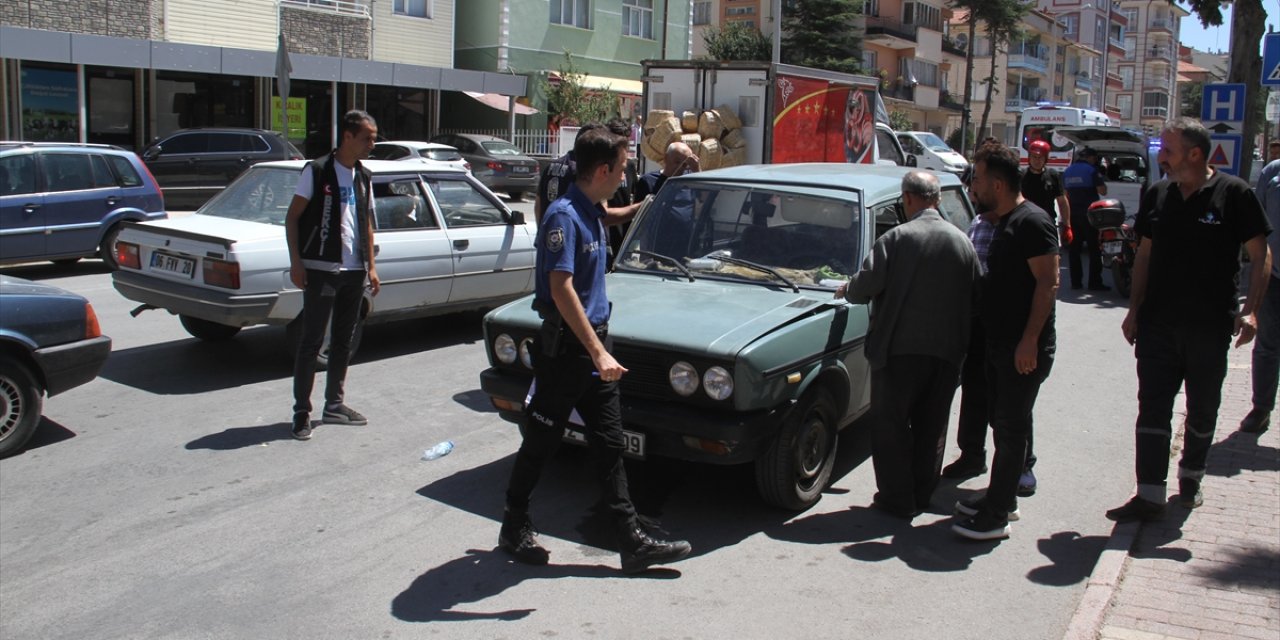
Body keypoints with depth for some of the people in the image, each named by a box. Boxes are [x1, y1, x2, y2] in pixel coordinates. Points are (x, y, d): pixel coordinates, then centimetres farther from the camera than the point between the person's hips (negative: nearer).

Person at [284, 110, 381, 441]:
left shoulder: (364, 177, 12)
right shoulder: (317, 171, -8)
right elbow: (292, 217, -7)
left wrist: (370, 267, 13)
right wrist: (296, 263, -14)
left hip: (354, 272, 7)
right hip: (321, 270, -6)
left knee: (343, 341, 12)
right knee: (311, 342, -3)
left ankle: (334, 406, 23)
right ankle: (302, 412, 3)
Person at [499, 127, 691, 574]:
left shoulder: (591, 213, 10)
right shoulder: (564, 215, -18)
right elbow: (561, 289, -25)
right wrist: (598, 353, -28)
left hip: (594, 345, 9)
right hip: (565, 348, -9)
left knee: (609, 446, 8)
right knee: (540, 443, 6)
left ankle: (633, 543, 12)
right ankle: (514, 530, 23)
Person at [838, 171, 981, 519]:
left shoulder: (896, 238, -11)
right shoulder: (962, 241, 3)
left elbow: (866, 285, -15)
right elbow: (977, 295, 6)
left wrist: (846, 290, 7)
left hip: (900, 347, -4)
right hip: (947, 350, 5)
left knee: (891, 426, 8)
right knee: (932, 428, 15)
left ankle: (898, 499, 11)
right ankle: (922, 496, 25)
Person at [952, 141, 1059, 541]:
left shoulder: (1032, 222, -15)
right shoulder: (1003, 222, 14)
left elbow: (1048, 283, -20)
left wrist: (1030, 340, -24)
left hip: (1024, 347, -10)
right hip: (999, 343, 10)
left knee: (1011, 427, -4)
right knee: (1002, 422, 16)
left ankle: (996, 516, 1)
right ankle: (1002, 499, 28)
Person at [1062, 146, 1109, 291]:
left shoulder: (1067, 172, 13)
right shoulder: (1092, 170, -8)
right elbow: (1102, 191, -10)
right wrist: (1101, 179, 7)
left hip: (1072, 214, 6)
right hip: (1089, 214, -6)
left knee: (1074, 249, 8)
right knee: (1094, 249, -2)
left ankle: (1075, 282, 7)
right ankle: (1095, 283, -5)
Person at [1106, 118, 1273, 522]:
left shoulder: (1233, 194, -7)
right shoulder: (1157, 195, 5)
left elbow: (1260, 255, -5)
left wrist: (1250, 310, -15)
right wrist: (1134, 310, 6)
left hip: (1210, 325, -3)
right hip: (1158, 322, 3)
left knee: (1203, 409, 12)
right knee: (1152, 408, -1)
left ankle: (1190, 477, 33)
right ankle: (1150, 496, 1)